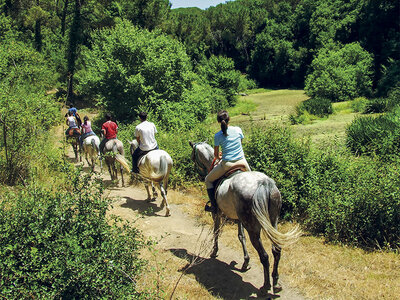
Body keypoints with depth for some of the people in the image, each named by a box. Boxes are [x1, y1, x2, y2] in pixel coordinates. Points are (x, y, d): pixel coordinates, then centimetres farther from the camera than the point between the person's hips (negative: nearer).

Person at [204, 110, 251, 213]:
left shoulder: (217, 136, -6)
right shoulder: (238, 129, 0)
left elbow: (216, 155, 3)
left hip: (227, 164, -3)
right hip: (242, 162, 3)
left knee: (208, 180, 18)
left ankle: (214, 206, 14)